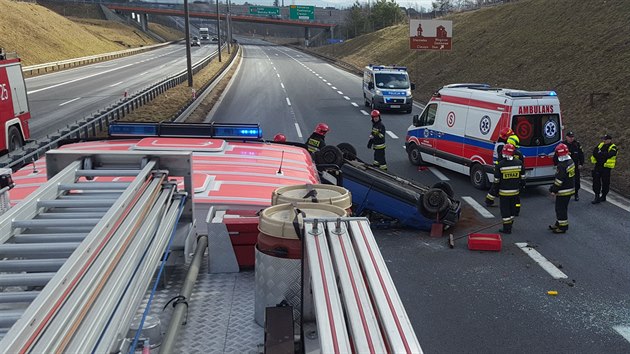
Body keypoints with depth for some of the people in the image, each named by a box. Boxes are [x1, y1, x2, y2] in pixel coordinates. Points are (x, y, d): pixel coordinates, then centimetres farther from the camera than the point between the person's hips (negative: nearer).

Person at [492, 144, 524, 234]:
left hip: (504, 192, -4)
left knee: (505, 210, 5)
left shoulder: (500, 165, -15)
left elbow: (496, 181, -10)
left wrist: (495, 191, 2)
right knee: (512, 209, 18)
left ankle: (506, 228, 9)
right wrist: (520, 188, 17)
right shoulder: (519, 163, -4)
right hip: (515, 191, 4)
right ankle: (509, 226, 29)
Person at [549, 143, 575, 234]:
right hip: (570, 188, 10)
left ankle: (562, 227, 8)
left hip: (563, 191, -10)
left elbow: (559, 180, -24)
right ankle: (559, 223, 32)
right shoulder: (571, 161, 4)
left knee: (561, 208, 1)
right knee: (563, 207, 20)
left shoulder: (562, 165, -26)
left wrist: (553, 190, -13)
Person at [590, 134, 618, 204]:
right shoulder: (601, 145, 11)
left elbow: (609, 155, -23)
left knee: (605, 183, 4)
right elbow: (594, 152, 0)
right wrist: (603, 155, -12)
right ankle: (597, 197, 5)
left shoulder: (613, 148, -5)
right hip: (597, 166, 5)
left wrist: (600, 153, -12)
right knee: (596, 181, 1)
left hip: (606, 167, -5)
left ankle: (603, 196, 18)